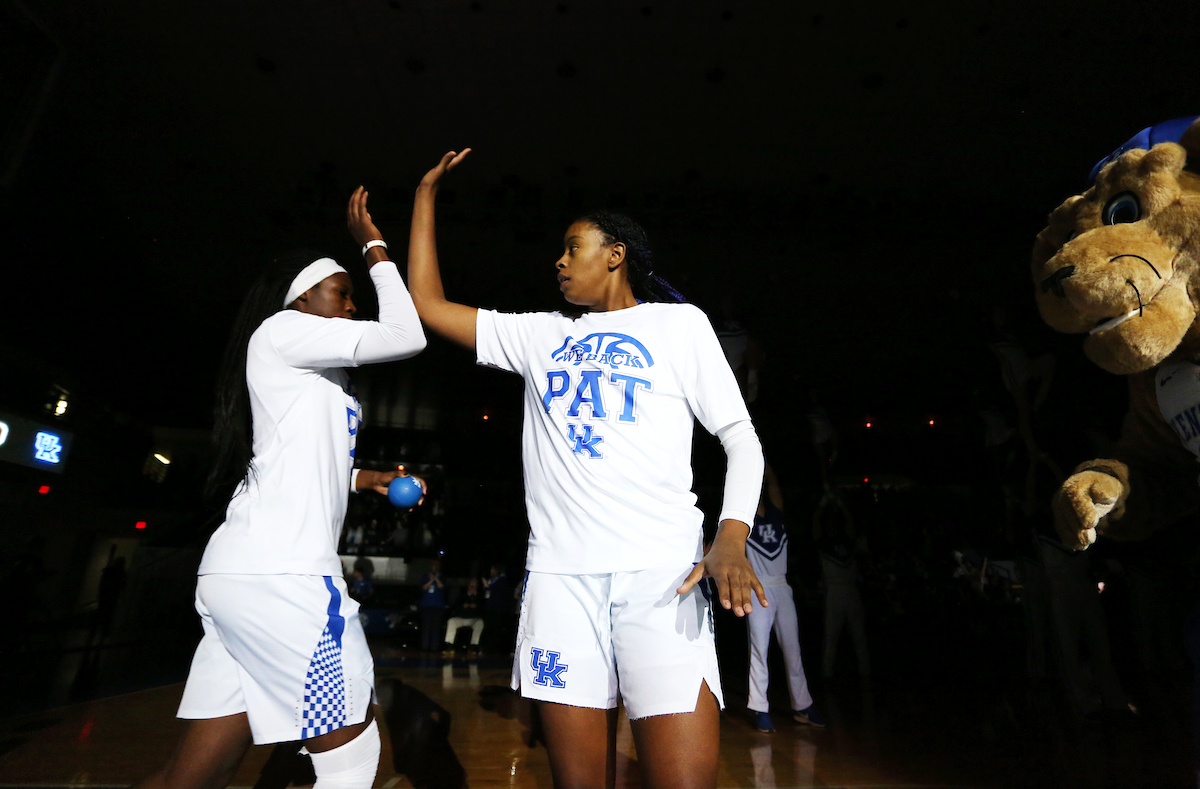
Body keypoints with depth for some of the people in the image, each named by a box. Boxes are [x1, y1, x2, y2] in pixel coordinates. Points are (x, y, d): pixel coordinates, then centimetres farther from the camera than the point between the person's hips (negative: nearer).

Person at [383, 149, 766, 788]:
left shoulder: (678, 324, 9)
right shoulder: (539, 335, 18)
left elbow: (741, 438, 5)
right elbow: (427, 303, 21)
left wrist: (731, 540, -12)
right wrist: (426, 194, 25)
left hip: (663, 572, -2)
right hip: (559, 573, 3)